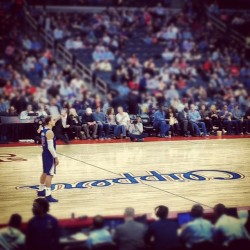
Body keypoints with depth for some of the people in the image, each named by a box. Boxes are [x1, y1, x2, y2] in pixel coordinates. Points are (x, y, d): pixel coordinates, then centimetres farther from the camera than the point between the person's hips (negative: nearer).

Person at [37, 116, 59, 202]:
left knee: (45, 173, 23)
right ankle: (48, 196, -10)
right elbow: (50, 147, -24)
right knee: (50, 174, -9)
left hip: (45, 153, 10)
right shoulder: (49, 132, -21)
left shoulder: (44, 130, 8)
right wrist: (56, 157, -20)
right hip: (49, 155, -10)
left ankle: (41, 190, 36)